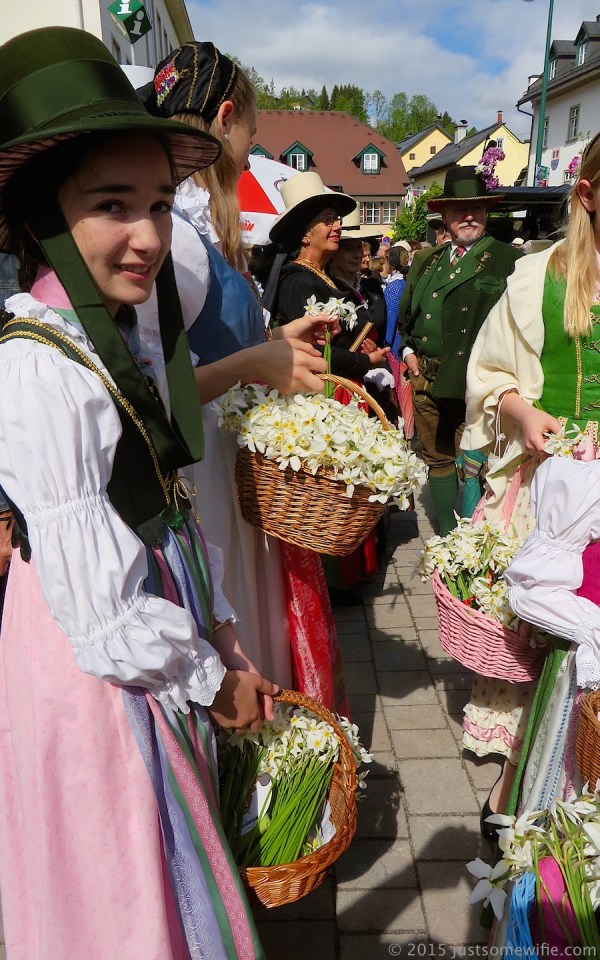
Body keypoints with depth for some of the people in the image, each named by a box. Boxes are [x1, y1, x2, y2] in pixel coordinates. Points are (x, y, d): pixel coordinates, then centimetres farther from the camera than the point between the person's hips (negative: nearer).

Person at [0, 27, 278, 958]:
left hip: (162, 646, 8)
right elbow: (100, 609, -25)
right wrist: (214, 680, -10)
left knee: (171, 861, 26)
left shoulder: (126, 335, 4)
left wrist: (221, 641, 5)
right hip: (92, 670, -8)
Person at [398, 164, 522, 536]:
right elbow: (406, 314, 23)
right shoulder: (426, 261, 16)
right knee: (437, 460, 13)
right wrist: (408, 350, 9)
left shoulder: (509, 260, -4)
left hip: (475, 383, -6)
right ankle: (447, 540, 27)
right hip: (426, 380, 6)